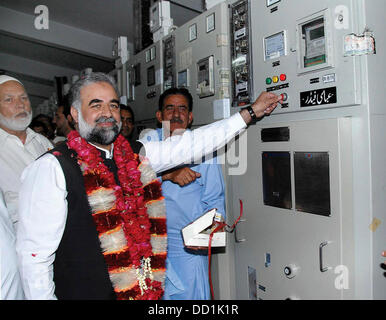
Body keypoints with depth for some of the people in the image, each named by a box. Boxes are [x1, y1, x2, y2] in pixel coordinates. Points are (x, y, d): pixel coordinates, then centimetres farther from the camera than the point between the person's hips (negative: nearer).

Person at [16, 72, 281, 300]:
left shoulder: (135, 155, 2)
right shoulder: (53, 168, -14)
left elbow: (192, 144, 4)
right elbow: (34, 252, -13)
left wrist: (251, 112, 7)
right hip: (85, 291, -5)